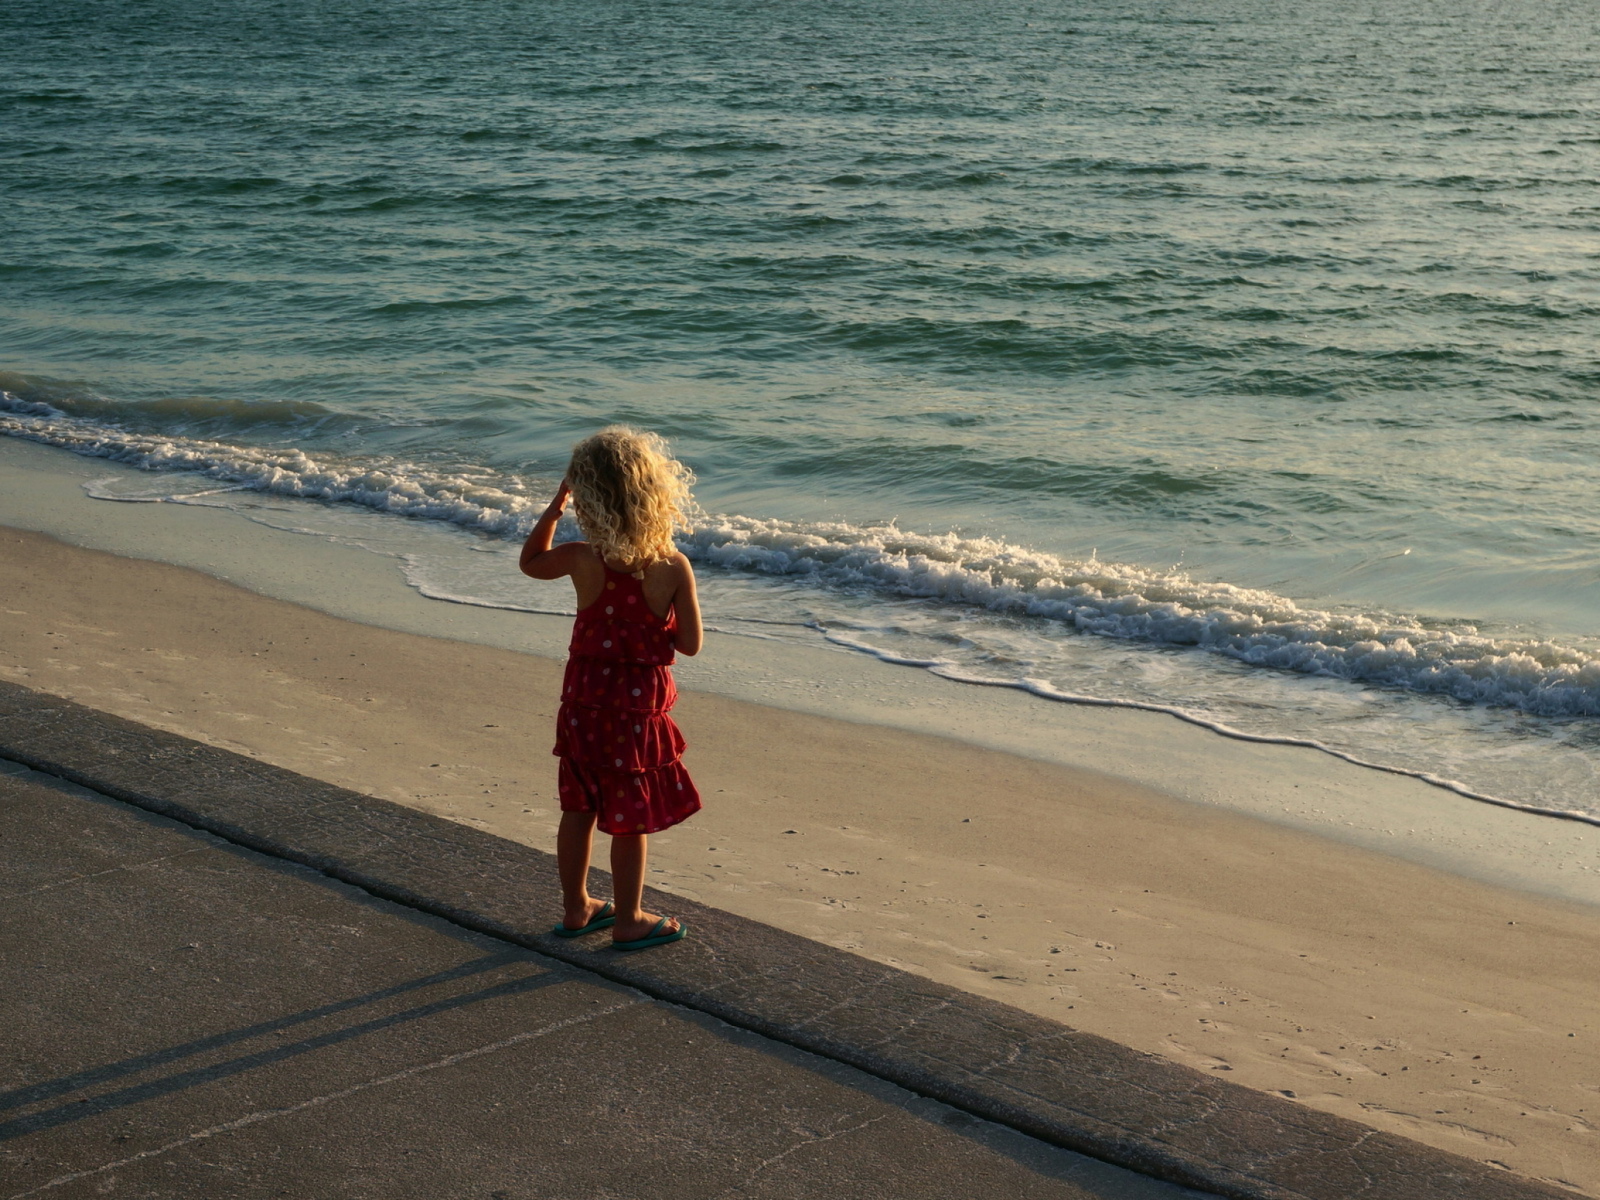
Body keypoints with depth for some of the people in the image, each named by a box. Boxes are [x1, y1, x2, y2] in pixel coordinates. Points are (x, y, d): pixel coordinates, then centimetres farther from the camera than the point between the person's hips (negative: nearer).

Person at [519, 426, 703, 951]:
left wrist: (553, 508, 12)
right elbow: (690, 644, -10)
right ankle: (628, 921, 20)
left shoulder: (582, 559, -12)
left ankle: (576, 908, 31)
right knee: (631, 817, 9)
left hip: (585, 699, 3)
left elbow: (531, 561, 10)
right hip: (640, 705, -3)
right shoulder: (673, 567, -17)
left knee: (579, 808, 17)